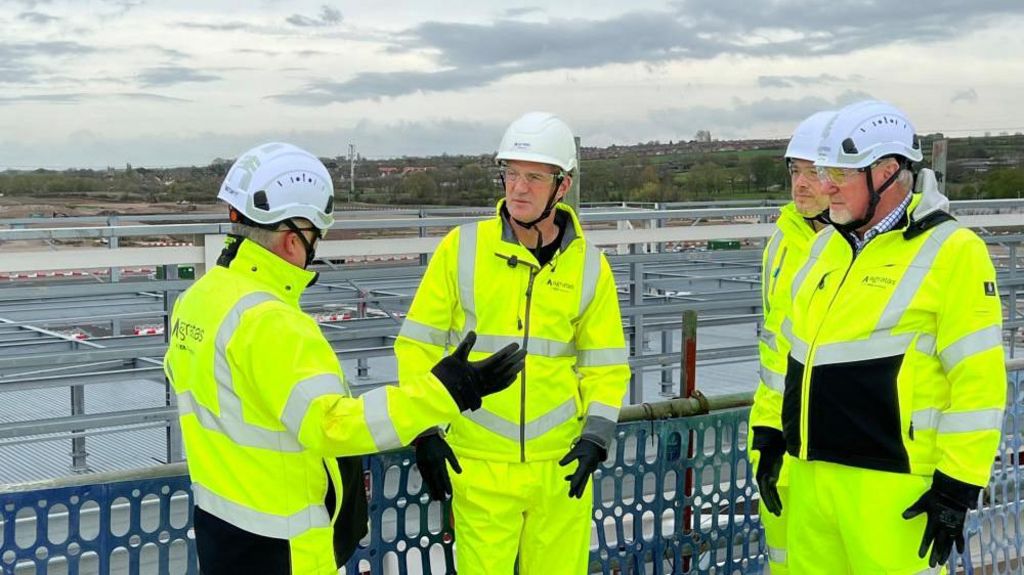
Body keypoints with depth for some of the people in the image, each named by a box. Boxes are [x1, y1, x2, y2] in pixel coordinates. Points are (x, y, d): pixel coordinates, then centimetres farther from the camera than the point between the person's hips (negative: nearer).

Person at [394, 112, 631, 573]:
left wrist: (596, 437, -5)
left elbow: (606, 365, 8)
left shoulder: (588, 266, 3)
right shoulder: (462, 248, -3)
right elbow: (419, 344, 2)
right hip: (477, 463, -1)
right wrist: (423, 432, -4)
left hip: (561, 462, 2)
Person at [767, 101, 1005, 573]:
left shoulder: (949, 251, -9)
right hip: (810, 475, 7)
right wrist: (774, 437, 21)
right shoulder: (827, 244, 14)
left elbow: (978, 378, -13)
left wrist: (958, 486, -14)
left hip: (888, 484, -7)